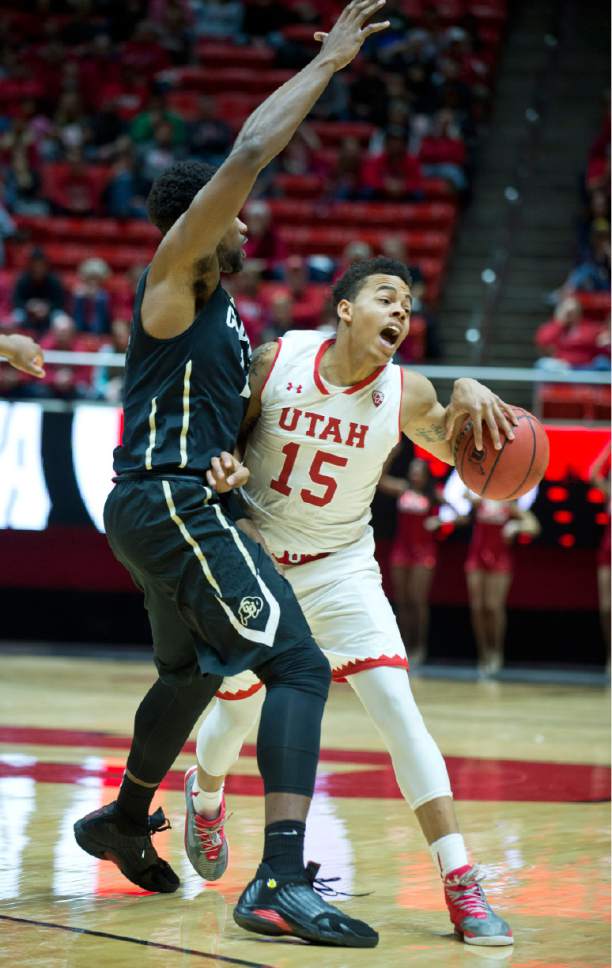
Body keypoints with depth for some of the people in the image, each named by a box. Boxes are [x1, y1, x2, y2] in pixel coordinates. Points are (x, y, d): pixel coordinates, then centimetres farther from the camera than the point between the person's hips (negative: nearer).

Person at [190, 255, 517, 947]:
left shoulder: (405, 393, -13)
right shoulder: (276, 361, -14)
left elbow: (450, 447, 2)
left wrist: (468, 398, -20)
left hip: (339, 570, 0)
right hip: (253, 558, 1)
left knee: (397, 706, -18)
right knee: (241, 709, 15)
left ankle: (461, 886, -21)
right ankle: (206, 795, 53)